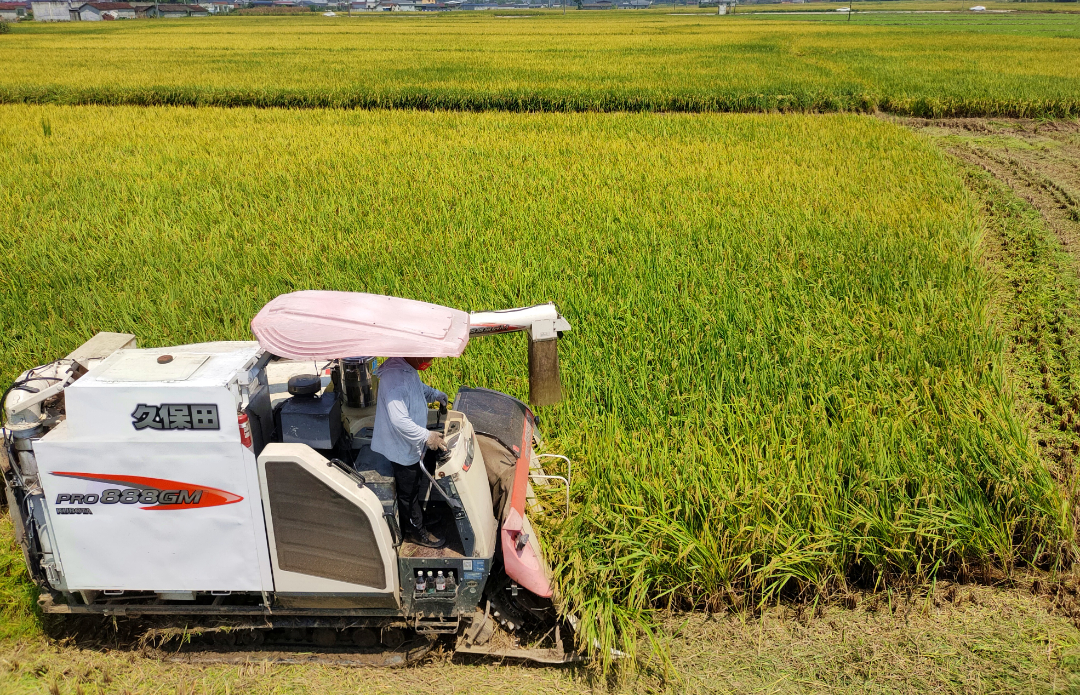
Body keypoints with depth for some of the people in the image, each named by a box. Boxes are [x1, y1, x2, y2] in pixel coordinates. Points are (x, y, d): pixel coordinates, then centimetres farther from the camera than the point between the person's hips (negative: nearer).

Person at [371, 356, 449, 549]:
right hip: (403, 447, -9)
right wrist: (426, 436, -32)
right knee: (409, 491, 12)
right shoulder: (395, 377, -35)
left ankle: (418, 516, 48)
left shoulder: (407, 368, -4)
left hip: (412, 443, 9)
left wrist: (434, 394, 4)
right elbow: (399, 420, -37)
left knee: (415, 484, 27)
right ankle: (416, 531, 31)